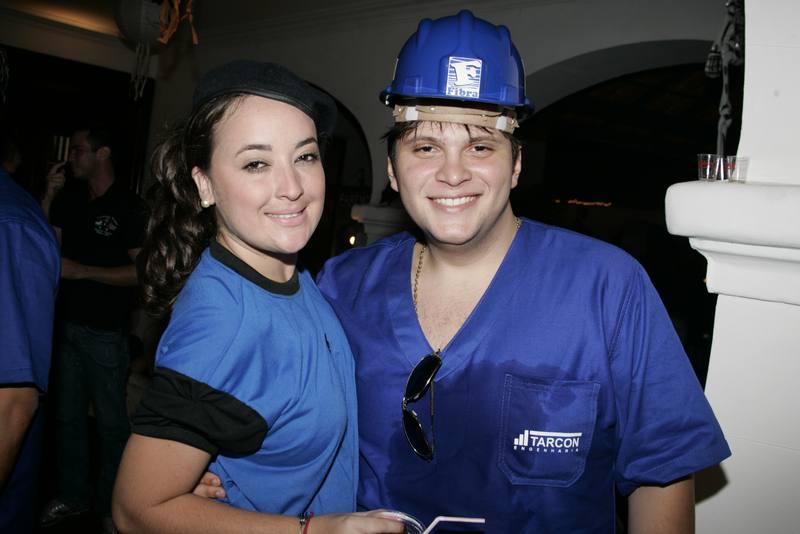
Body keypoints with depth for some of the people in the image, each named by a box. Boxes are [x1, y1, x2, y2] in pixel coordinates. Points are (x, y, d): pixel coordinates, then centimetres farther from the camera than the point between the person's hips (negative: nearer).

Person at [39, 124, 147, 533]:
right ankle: (71, 495, 31)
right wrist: (49, 196, -2)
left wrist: (82, 271, -17)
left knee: (110, 422, 4)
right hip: (67, 325, 6)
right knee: (68, 416, 16)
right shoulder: (71, 199, 9)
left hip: (106, 333, -6)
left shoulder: (129, 207, -9)